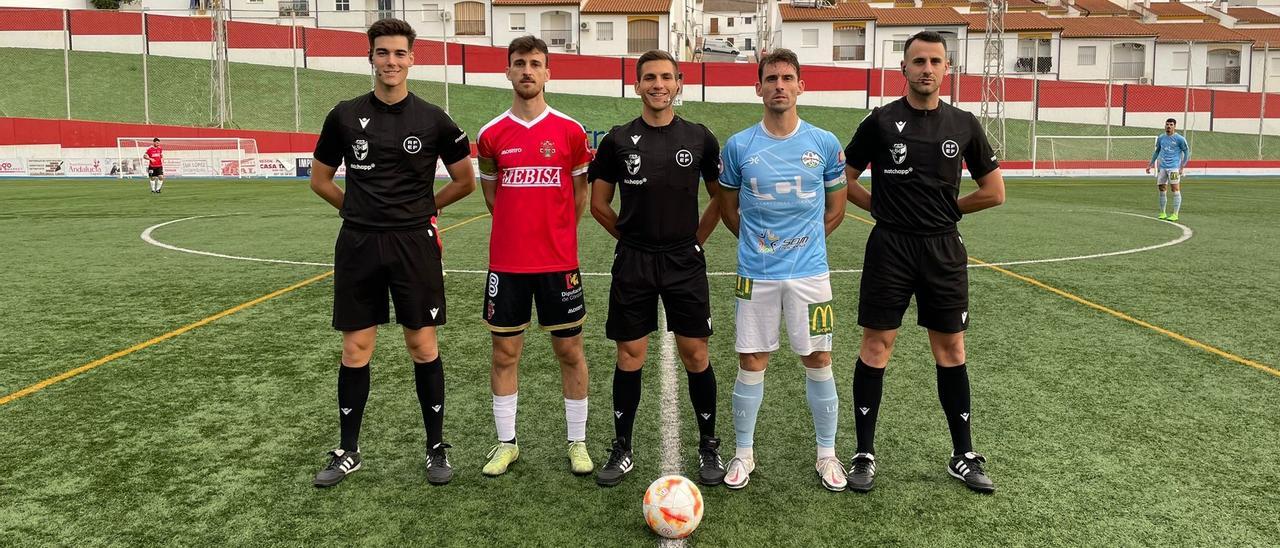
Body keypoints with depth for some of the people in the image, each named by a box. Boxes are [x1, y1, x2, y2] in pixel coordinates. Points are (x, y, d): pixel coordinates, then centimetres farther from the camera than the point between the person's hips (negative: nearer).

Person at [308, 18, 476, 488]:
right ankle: (348, 452, 21)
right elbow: (320, 178, 15)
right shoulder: (345, 116, 3)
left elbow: (465, 180, 9)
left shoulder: (433, 120, -1)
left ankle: (436, 448, 17)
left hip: (415, 245, -1)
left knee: (423, 347, 3)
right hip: (358, 246, 1)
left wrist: (422, 208, 10)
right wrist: (359, 208, 11)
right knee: (355, 349, 6)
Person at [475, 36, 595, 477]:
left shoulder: (570, 131, -2)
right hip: (506, 262, 1)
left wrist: (557, 234, 10)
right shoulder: (491, 135, 2)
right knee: (504, 351, 7)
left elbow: (579, 193, 9)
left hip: (559, 262, -1)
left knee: (569, 350, 6)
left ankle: (577, 442, 20)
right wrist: (521, 227, 10)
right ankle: (506, 442, 22)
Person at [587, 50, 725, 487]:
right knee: (630, 356, 5)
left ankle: (709, 447, 19)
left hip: (685, 263, 0)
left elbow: (720, 198, 11)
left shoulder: (699, 138, 2)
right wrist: (632, 237, 7)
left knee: (695, 355, 3)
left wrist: (696, 238, 5)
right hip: (633, 265, 0)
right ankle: (622, 450, 18)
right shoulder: (618, 140, 1)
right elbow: (599, 204, 8)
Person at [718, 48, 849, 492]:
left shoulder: (824, 143, 0)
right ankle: (743, 453, 21)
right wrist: (757, 241, 5)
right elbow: (728, 208, 11)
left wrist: (804, 241, 7)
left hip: (810, 272, 0)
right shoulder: (739, 146, 0)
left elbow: (835, 209, 10)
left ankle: (827, 454, 22)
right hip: (756, 273, 0)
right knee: (751, 363, 5)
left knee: (818, 362, 6)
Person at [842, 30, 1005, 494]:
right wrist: (884, 208, 2)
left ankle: (963, 456, 20)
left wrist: (947, 208, 8)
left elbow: (995, 191, 11)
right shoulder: (881, 121, -2)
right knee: (876, 346, 0)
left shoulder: (963, 124, 5)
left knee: (950, 349, 8)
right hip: (890, 248, -2)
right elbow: (844, 179, 5)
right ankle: (865, 453, 12)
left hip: (943, 250, 3)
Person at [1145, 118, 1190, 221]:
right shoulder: (1160, 138, 11)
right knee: (1161, 189, 6)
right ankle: (1162, 213, 15)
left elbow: (1186, 152, 0)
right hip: (1162, 167, 5)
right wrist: (1151, 164, 17)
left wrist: (1182, 167, -7)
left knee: (1175, 189, -6)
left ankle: (1175, 214, -4)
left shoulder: (1179, 139, -4)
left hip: (1174, 168, -5)